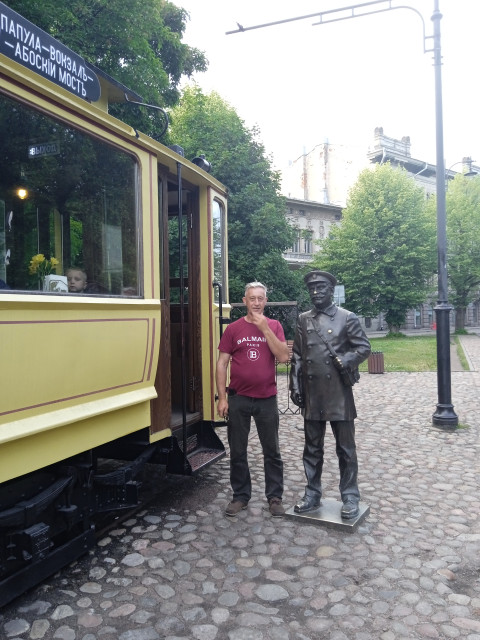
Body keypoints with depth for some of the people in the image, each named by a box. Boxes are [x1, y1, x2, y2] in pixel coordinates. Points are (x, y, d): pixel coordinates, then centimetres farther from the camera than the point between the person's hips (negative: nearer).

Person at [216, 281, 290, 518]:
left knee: (272, 451, 11)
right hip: (238, 400, 0)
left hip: (267, 400, 0)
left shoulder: (274, 326, 1)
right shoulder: (233, 329, 0)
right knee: (237, 451, 11)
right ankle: (240, 496, 28)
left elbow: (283, 356, -13)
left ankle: (275, 497, 27)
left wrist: (264, 327, -17)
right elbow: (221, 364, 0)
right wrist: (222, 398, -6)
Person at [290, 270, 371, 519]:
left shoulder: (347, 318, -1)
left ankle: (350, 497, 20)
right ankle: (312, 494, 26)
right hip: (311, 395, 4)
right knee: (312, 448, 13)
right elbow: (297, 356, 10)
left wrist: (347, 361, -17)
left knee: (345, 448, 7)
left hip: (339, 394, -3)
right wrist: (295, 386, 4)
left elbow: (364, 347, 1)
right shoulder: (303, 320, 9)